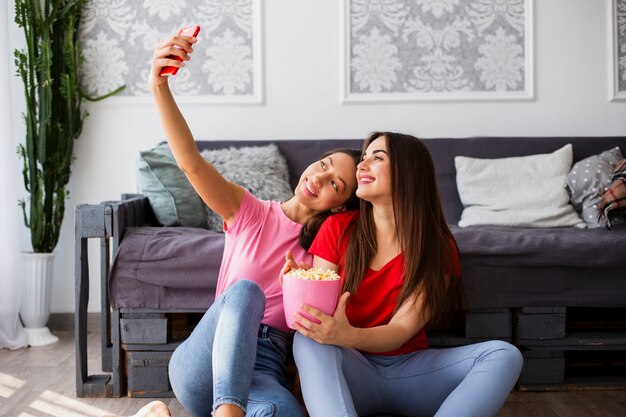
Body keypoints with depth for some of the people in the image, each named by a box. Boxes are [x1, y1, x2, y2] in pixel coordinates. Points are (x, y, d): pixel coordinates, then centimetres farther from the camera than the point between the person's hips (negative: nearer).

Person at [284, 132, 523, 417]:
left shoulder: (438, 249, -3)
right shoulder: (338, 228, 0)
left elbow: (401, 331, -14)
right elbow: (317, 305, -4)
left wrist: (348, 336, -36)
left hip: (409, 371, 1)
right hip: (351, 370, 0)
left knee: (503, 355, -24)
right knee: (310, 340, -33)